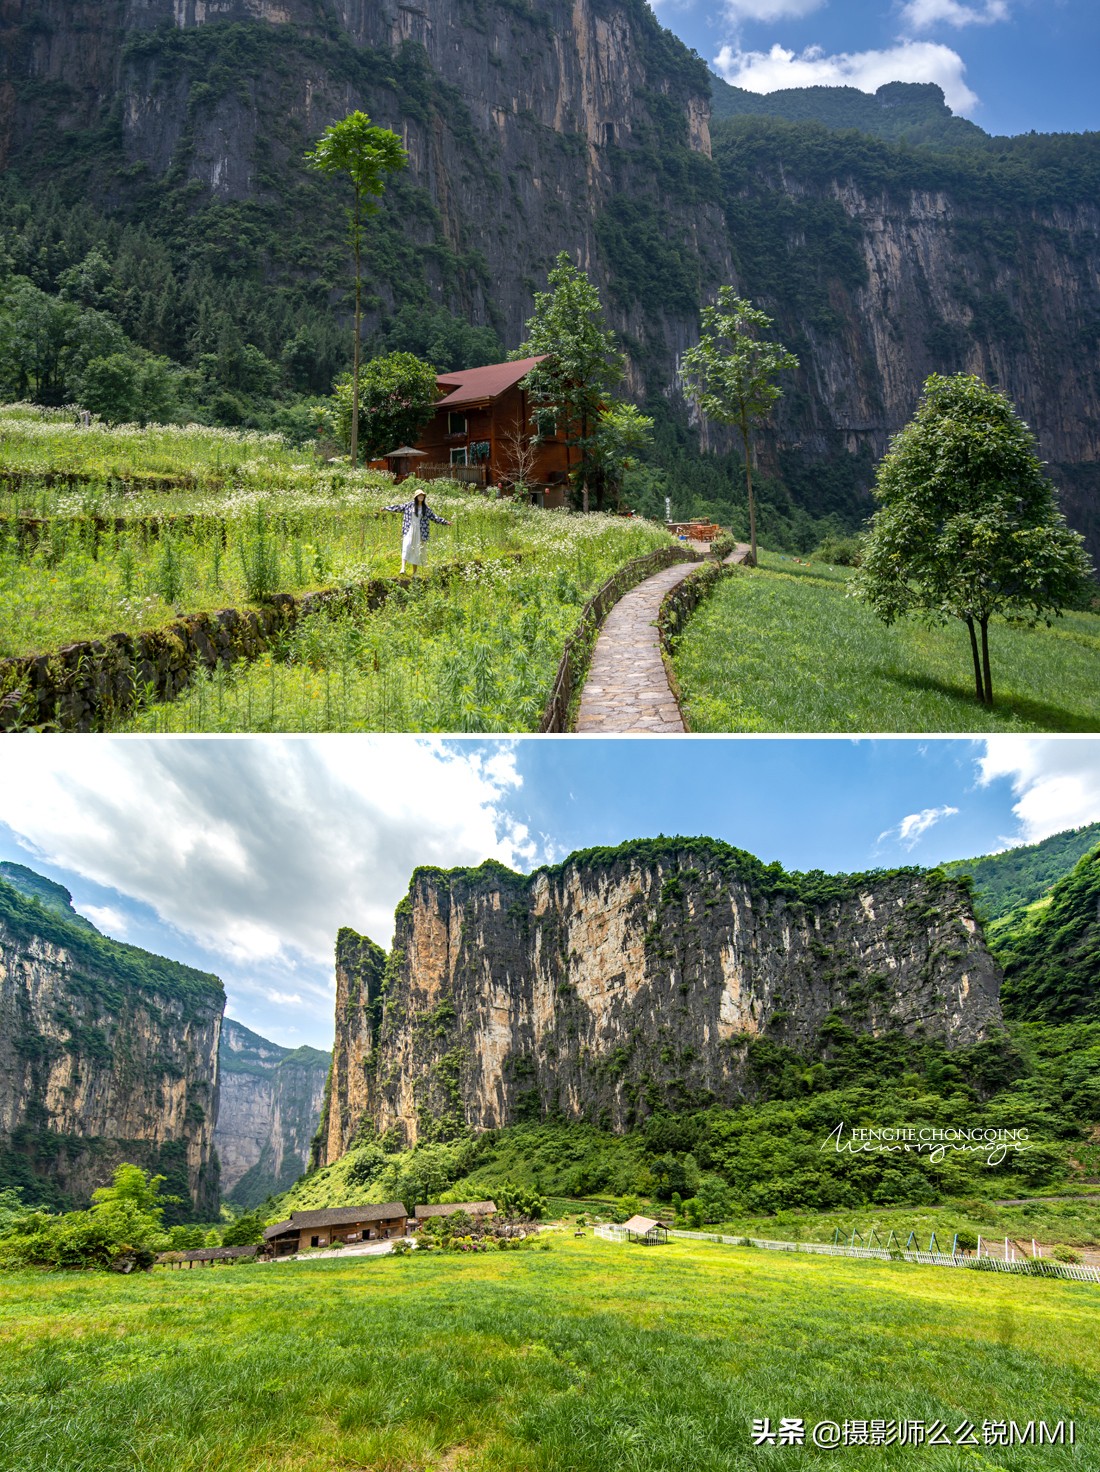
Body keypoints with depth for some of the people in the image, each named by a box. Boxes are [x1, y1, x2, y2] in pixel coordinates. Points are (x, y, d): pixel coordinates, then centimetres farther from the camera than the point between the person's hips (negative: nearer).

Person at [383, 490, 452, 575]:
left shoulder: (426, 509, 6)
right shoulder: (409, 505, 3)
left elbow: (434, 517, 12)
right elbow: (398, 507, 12)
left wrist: (445, 522, 7)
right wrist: (386, 508, 16)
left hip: (419, 532, 2)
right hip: (409, 531, -1)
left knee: (416, 552, 4)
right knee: (406, 547, -20)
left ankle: (414, 573, 9)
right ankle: (403, 568, -29)